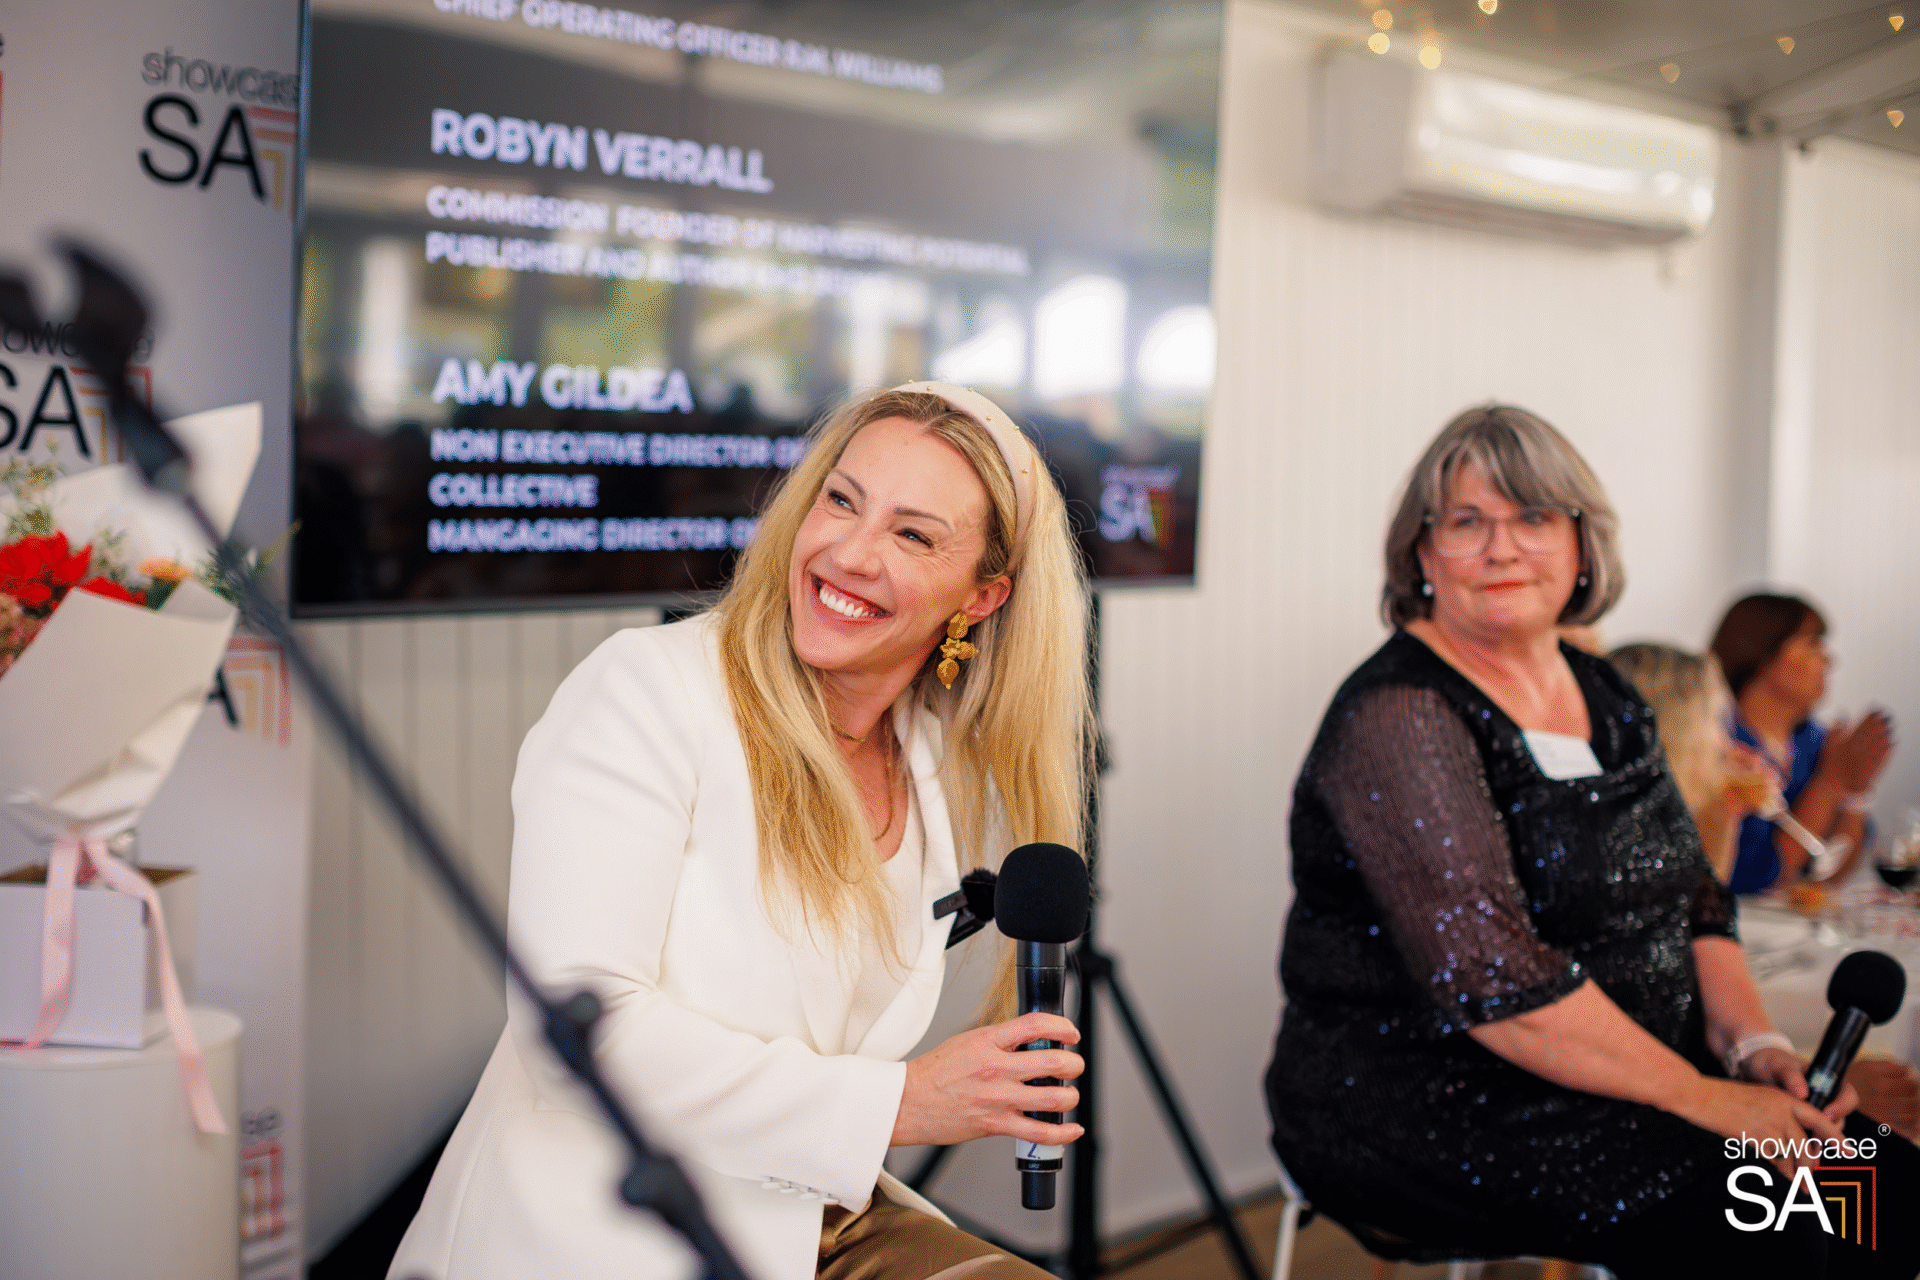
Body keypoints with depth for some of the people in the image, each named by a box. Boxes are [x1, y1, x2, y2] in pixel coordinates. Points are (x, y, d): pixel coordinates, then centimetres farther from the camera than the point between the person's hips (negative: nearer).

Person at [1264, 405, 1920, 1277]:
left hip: (1626, 1087, 8)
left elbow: (1692, 900, 16)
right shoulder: (1400, 717, -15)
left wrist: (1753, 1043, -2)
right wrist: (1697, 1096, -18)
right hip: (1427, 1105, -8)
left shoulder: (1606, 698, 12)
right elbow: (1491, 979, -22)